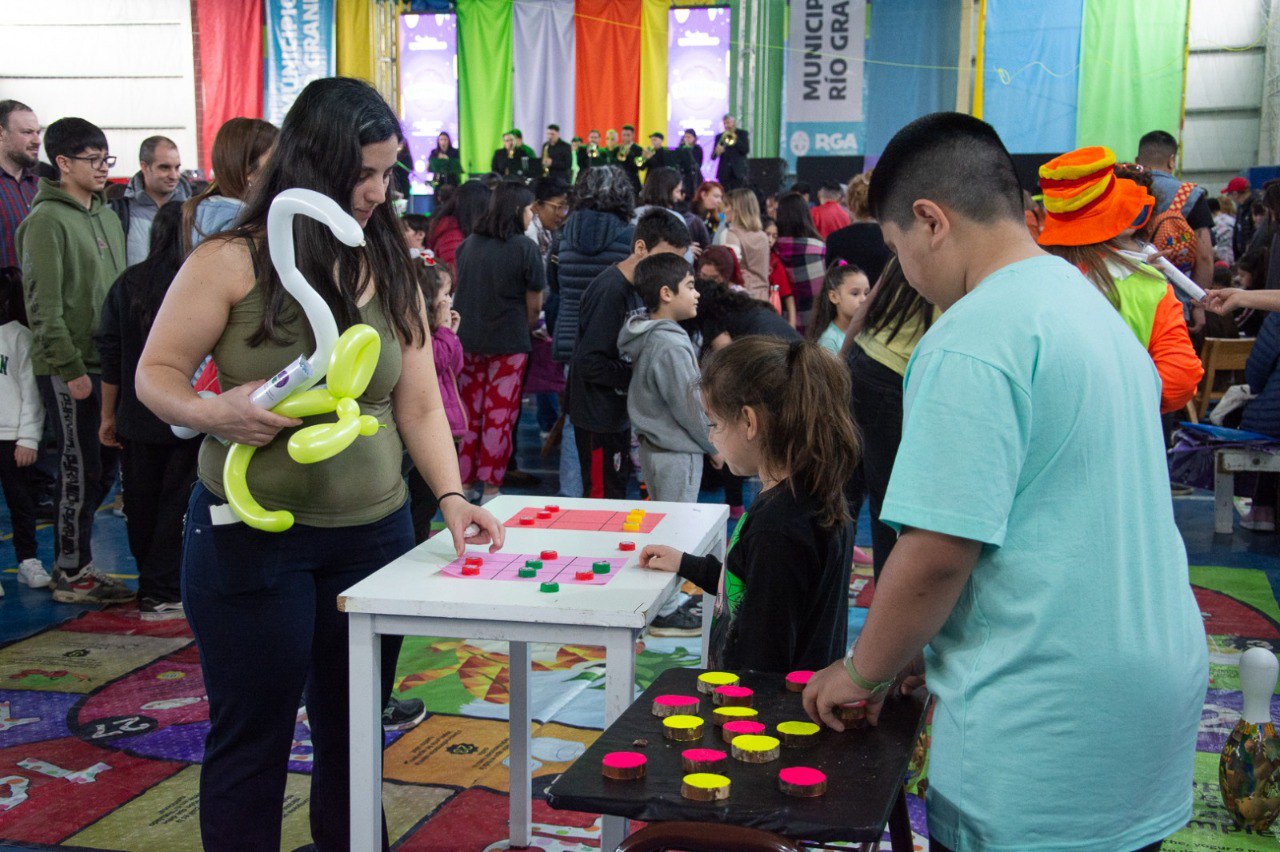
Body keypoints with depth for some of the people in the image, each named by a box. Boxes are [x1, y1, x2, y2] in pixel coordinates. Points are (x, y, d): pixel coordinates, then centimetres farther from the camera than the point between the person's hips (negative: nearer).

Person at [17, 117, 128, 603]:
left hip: (107, 364, 8)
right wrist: (71, 368, -18)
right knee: (81, 468, -2)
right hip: (67, 371, -8)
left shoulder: (106, 216, 14)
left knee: (103, 467, 12)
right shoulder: (47, 220, -11)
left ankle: (74, 560, 25)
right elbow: (43, 305, -16)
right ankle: (70, 574, 10)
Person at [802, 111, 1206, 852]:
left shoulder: (969, 342, -19)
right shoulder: (1091, 303, 10)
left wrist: (863, 671, -4)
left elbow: (937, 552, -22)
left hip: (1048, 728, -9)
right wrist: (928, 647, 18)